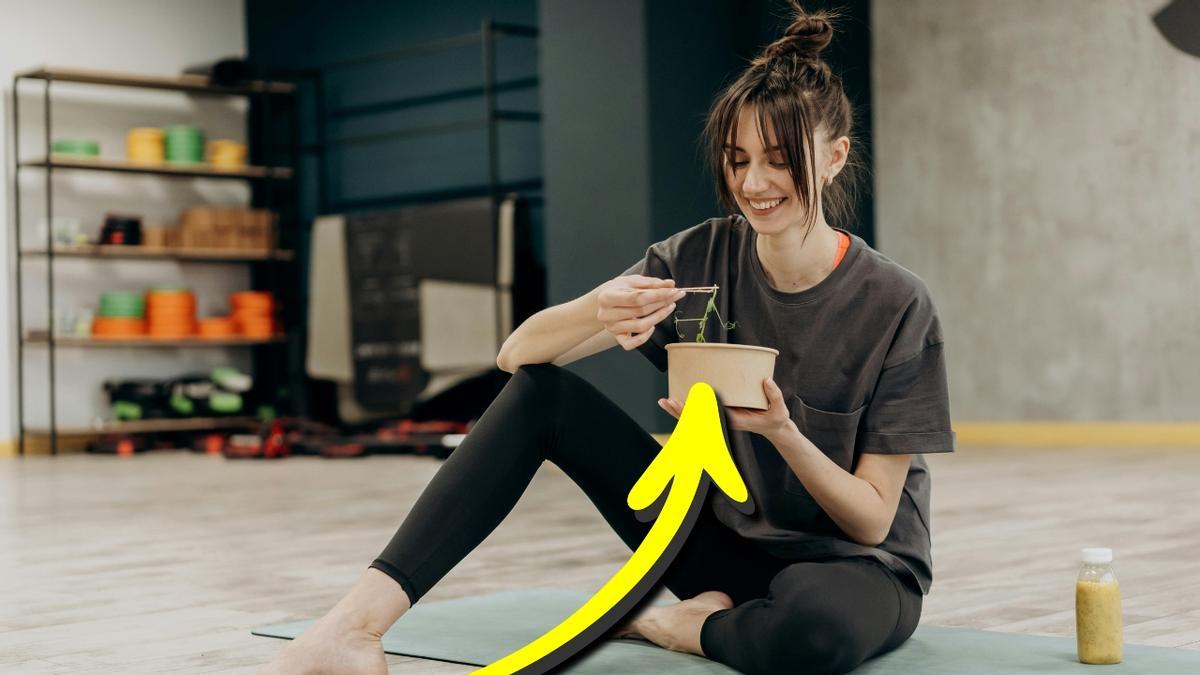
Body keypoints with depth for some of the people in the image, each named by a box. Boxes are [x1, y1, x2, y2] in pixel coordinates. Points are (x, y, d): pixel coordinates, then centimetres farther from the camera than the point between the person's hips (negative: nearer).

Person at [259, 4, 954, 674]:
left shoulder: (897, 306, -17)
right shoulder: (702, 257, -7)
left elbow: (873, 520, -13)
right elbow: (517, 353, -14)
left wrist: (780, 429, -31)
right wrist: (597, 312, -37)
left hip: (854, 565, -3)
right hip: (724, 540, 4)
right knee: (541, 389, -14)